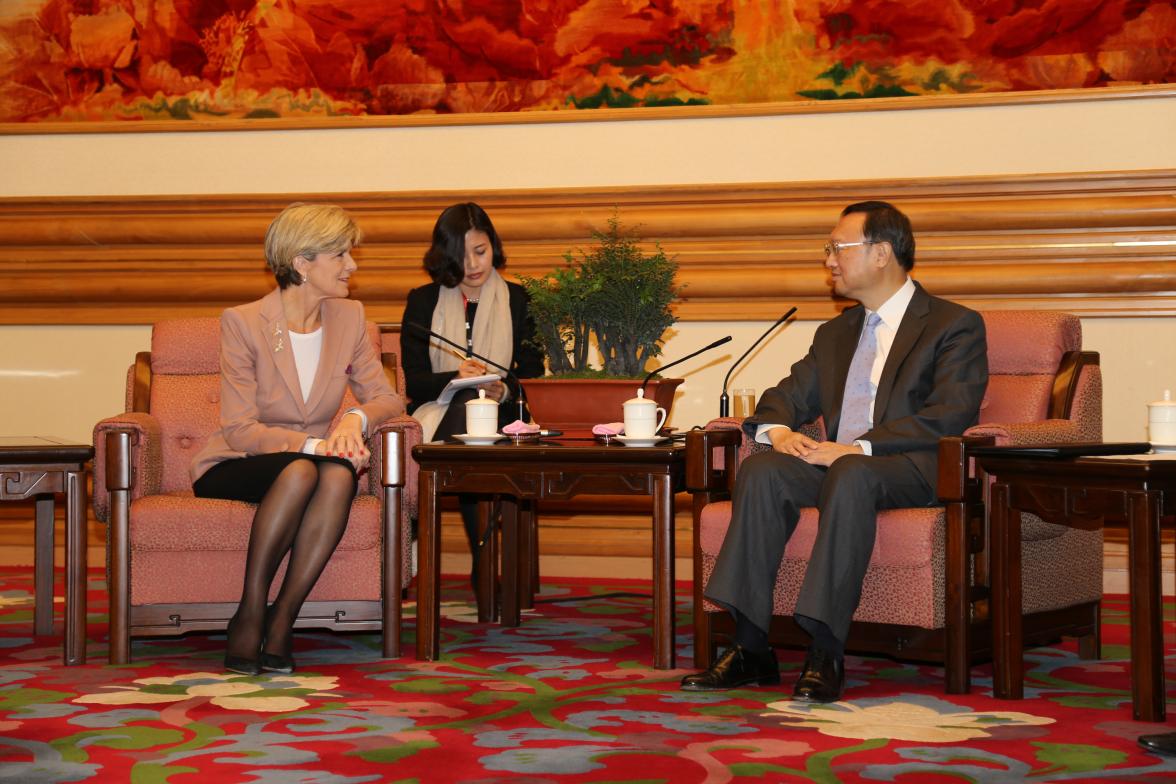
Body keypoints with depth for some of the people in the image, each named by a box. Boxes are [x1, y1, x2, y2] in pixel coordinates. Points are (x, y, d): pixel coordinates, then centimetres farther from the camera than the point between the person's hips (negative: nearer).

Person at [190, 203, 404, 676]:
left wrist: (357, 417, -19)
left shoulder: (349, 318, 3)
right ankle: (250, 615, -26)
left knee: (340, 474, -33)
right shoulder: (242, 322, -11)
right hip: (234, 470, -3)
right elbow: (240, 429, -15)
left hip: (319, 461, 4)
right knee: (299, 471, -37)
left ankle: (282, 620, -28)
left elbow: (385, 398, 5)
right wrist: (311, 444, -29)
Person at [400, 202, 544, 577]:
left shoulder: (518, 300, 13)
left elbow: (533, 374, 5)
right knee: (467, 405, -36)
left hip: (501, 416, 0)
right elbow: (414, 382, 3)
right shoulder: (422, 302, 12)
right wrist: (456, 377, -19)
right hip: (437, 415, 0)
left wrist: (506, 390, -19)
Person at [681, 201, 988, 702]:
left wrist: (856, 448, -22)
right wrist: (779, 431, -4)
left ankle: (825, 652, -40)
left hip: (912, 471, -6)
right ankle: (751, 650, -28)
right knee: (760, 470, -25)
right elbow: (786, 397, 23)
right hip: (835, 461, 6)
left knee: (852, 474, -39)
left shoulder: (955, 326, 3)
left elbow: (949, 418, -12)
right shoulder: (835, 333, 25)